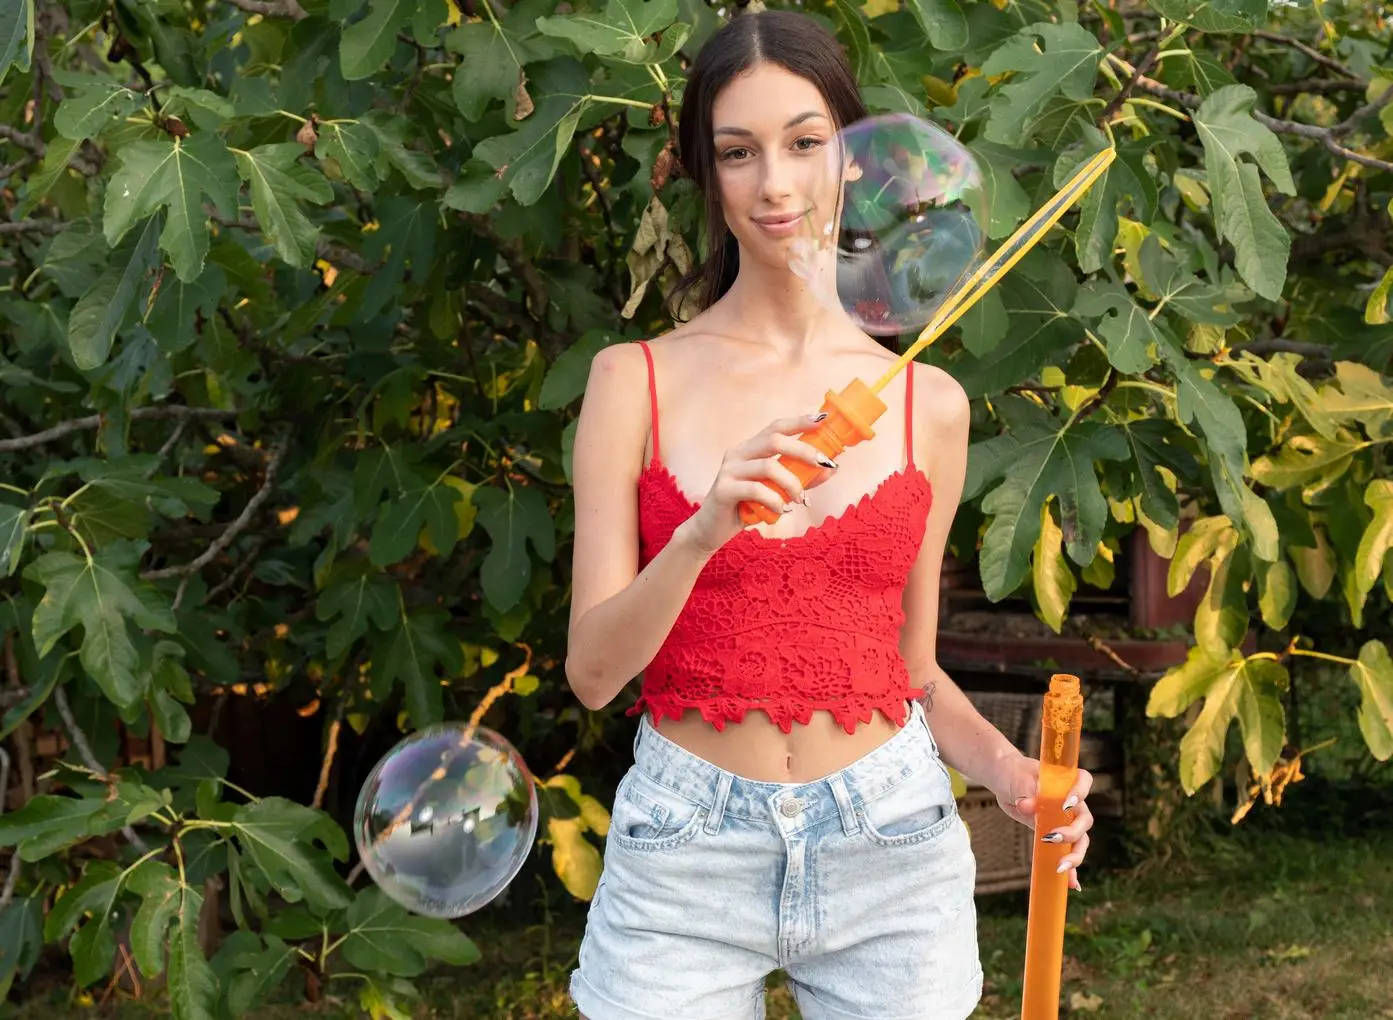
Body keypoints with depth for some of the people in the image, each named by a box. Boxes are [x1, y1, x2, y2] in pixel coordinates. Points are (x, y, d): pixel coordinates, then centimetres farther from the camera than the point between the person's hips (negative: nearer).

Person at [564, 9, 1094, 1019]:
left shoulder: (928, 403, 3)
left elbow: (911, 668, 11)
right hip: (686, 850, -1)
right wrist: (703, 534, -24)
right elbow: (592, 669, -8)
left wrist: (1005, 767, -8)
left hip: (888, 849, 2)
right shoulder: (636, 381, -2)